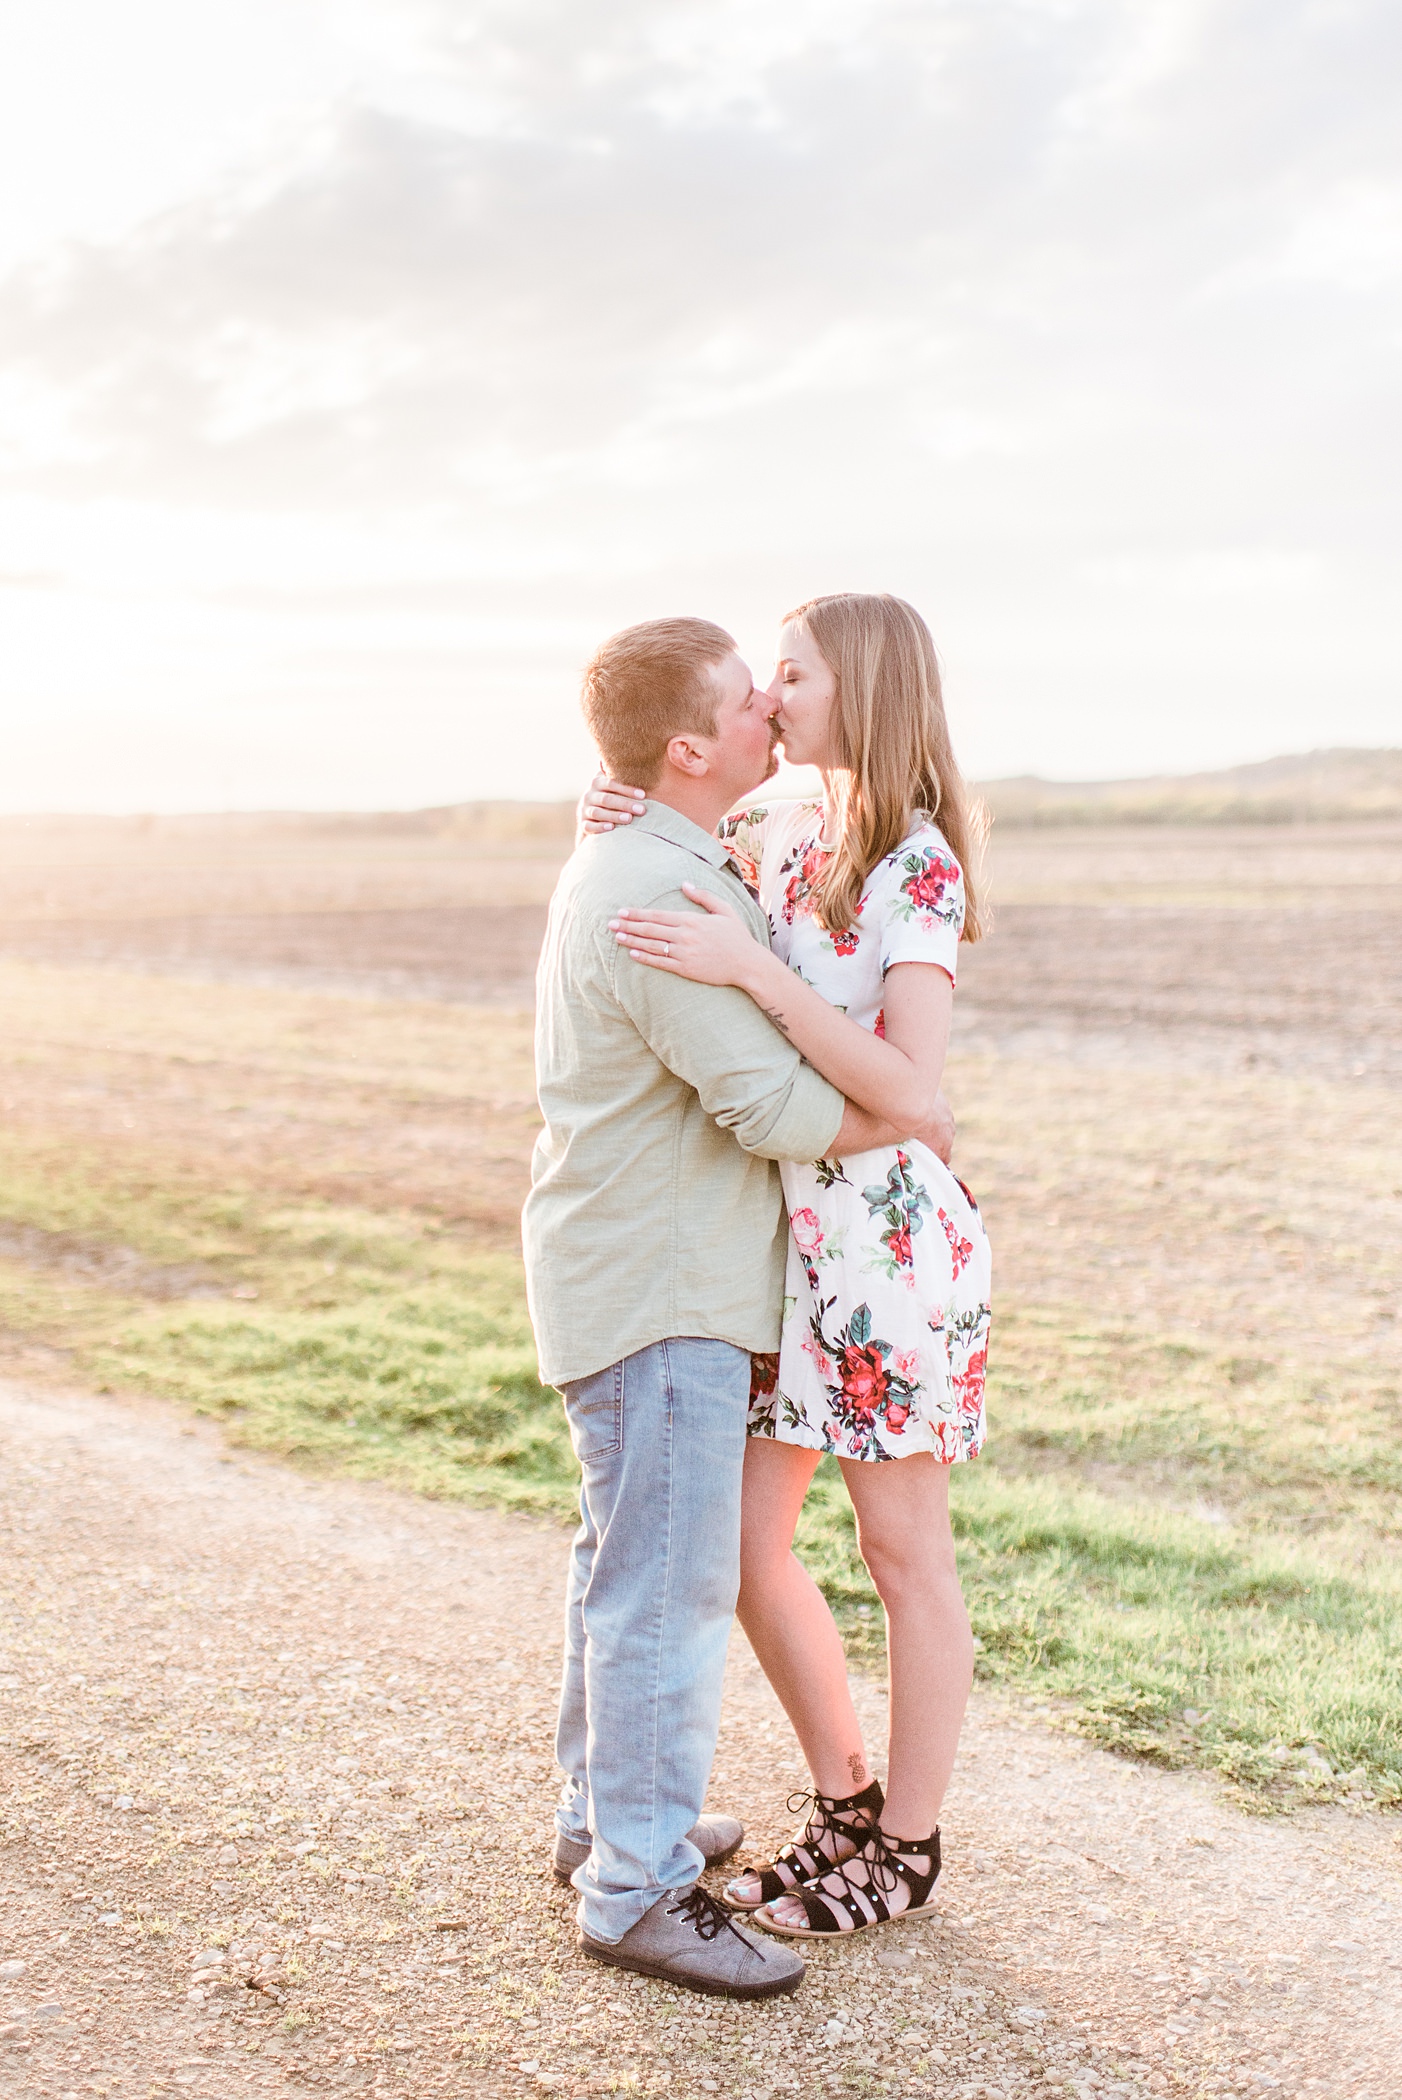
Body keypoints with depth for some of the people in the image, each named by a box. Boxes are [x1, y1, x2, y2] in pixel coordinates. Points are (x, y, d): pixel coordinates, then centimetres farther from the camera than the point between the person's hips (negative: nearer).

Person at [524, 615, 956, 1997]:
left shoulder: (624, 861, 11)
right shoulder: (664, 898, -24)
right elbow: (770, 1103, -24)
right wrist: (916, 1122, -8)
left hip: (623, 1271, 11)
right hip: (659, 1290, -11)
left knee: (625, 1559, 20)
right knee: (668, 1585, -4)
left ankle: (604, 1815, 34)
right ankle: (637, 1891, 6)